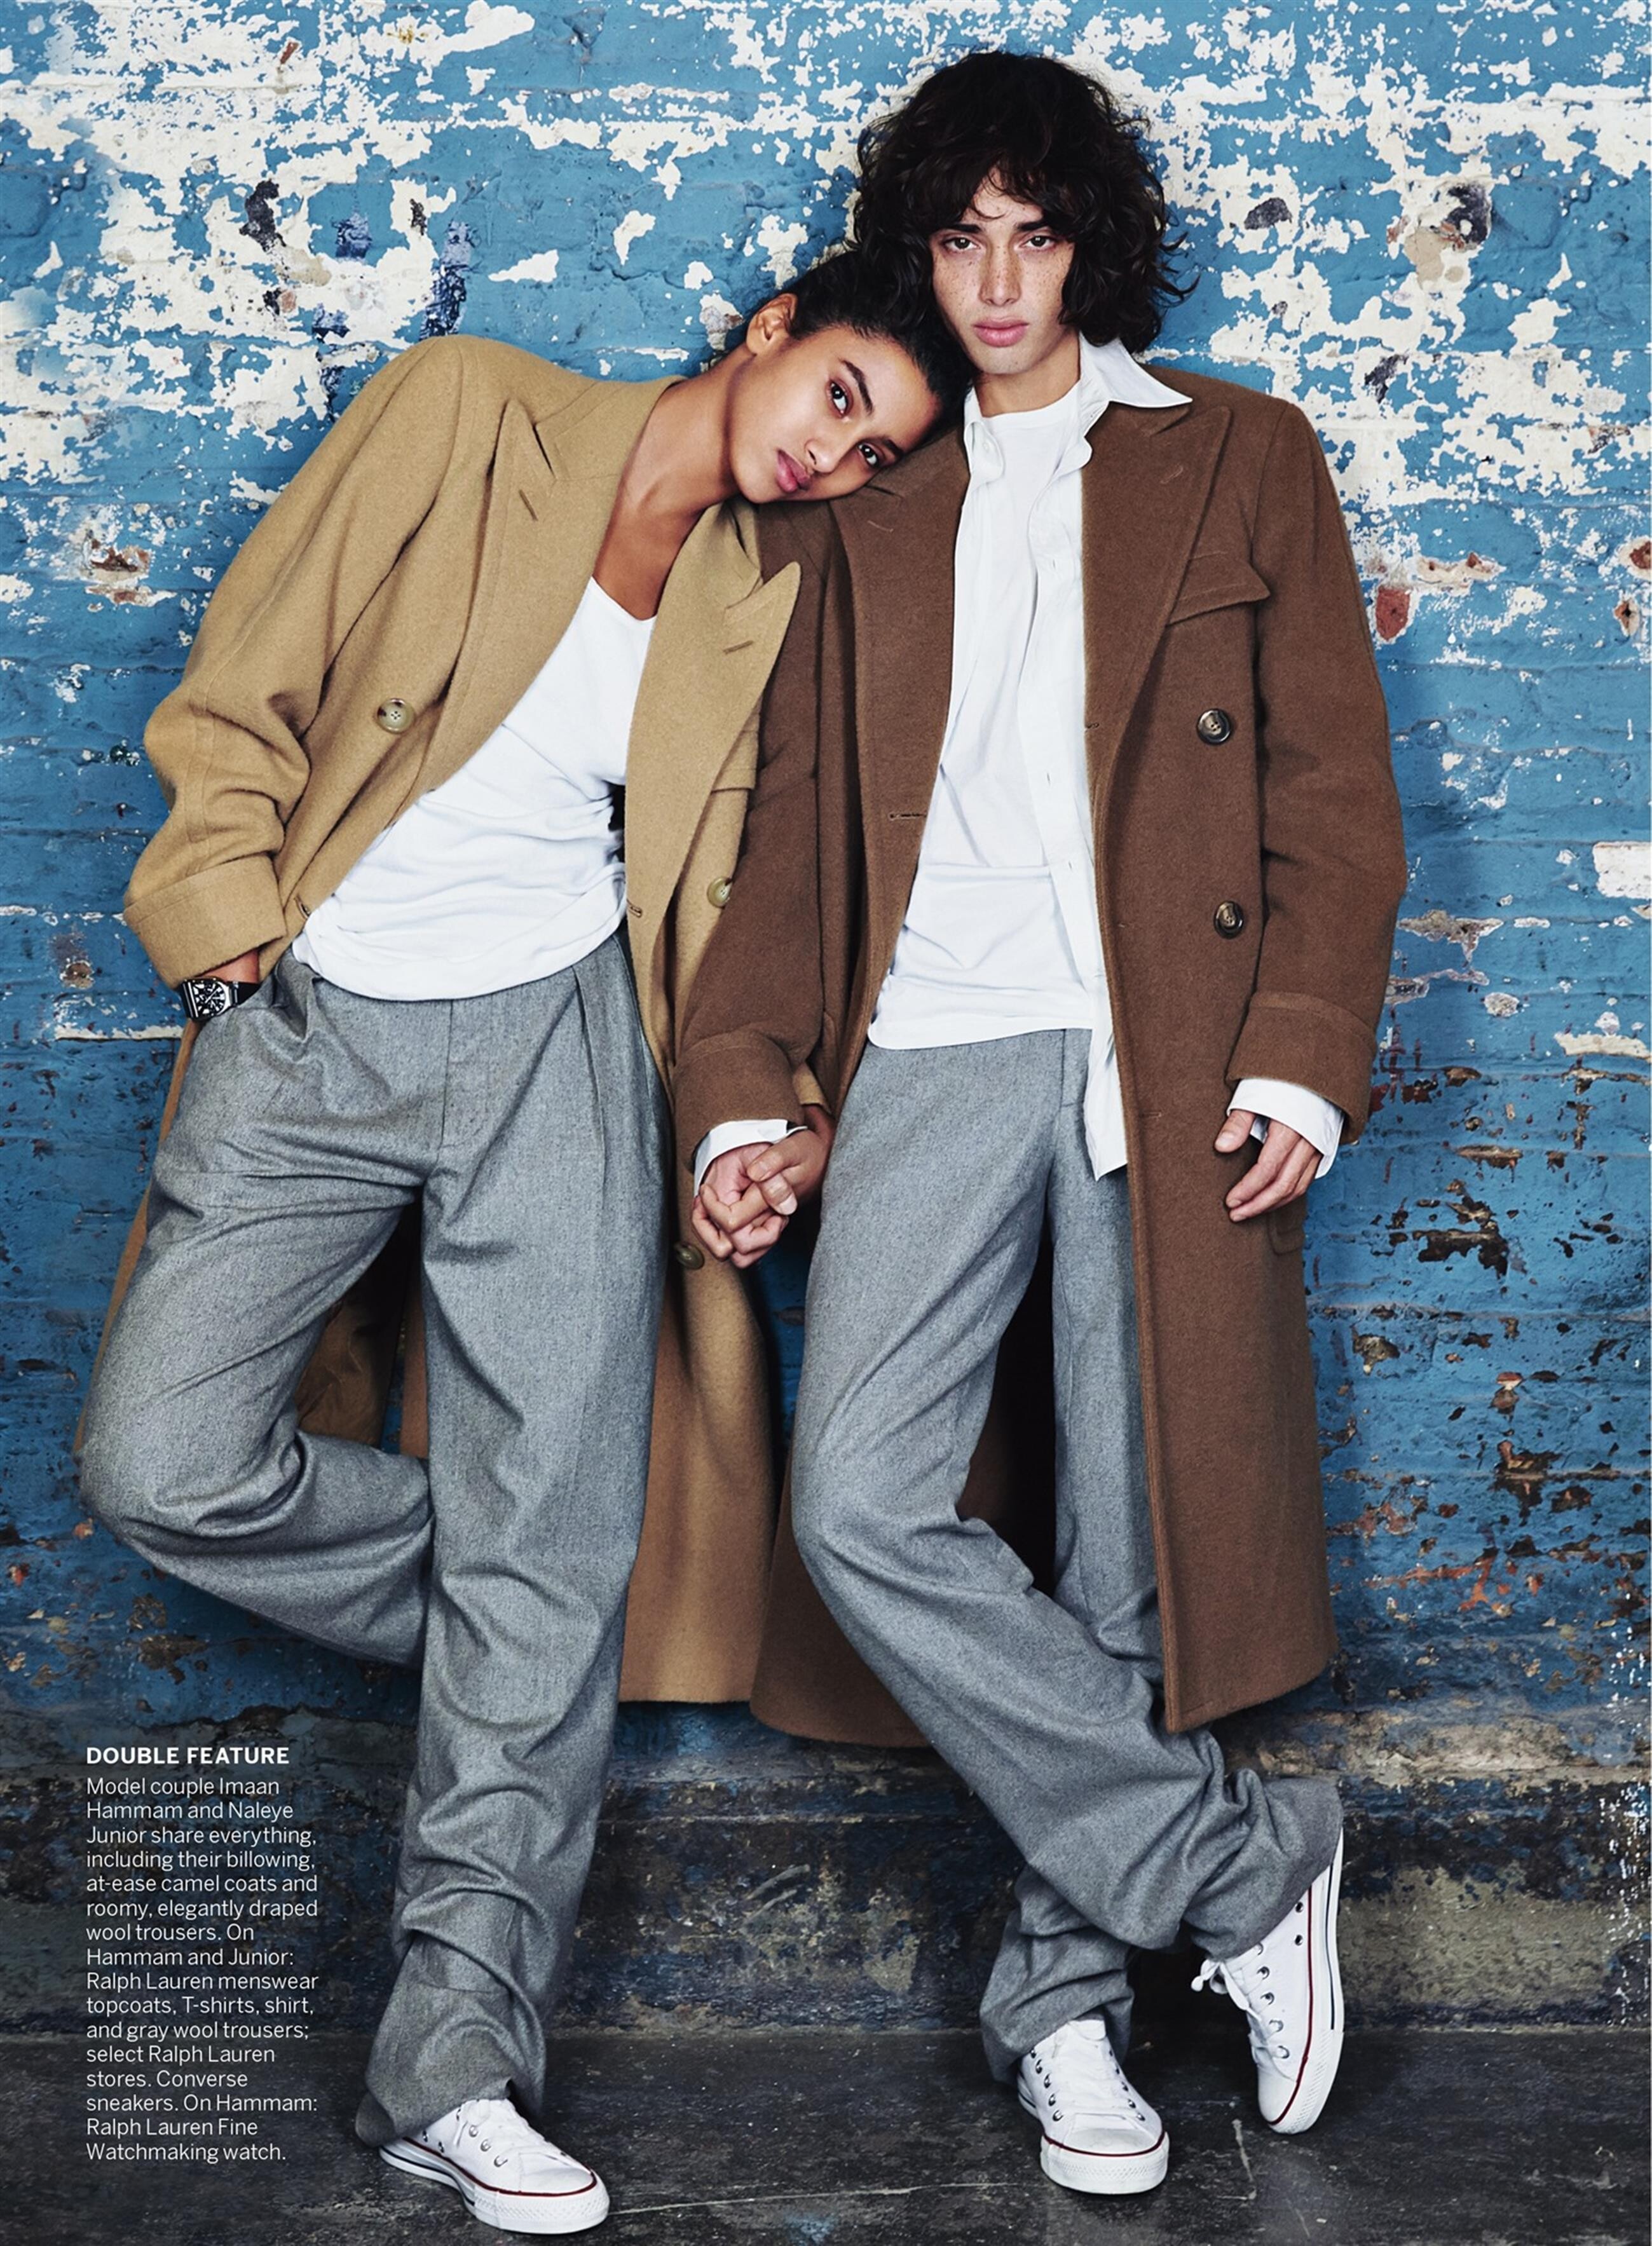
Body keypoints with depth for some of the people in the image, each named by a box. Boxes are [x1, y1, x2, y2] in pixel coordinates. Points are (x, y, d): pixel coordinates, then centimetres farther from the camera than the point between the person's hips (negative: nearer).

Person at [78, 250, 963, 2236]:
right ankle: (507, 1640, 16)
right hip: (306, 1031, -1)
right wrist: (232, 915, -5)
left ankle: (456, 2059, 3)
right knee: (161, 1466, -10)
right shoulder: (463, 412, 1)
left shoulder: (759, 600, 10)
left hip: (553, 1044, 1)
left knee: (550, 1533, -5)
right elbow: (246, 680, 1)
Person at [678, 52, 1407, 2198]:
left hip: (1164, 1056, -2)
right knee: (859, 1507, -15)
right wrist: (739, 1088, 4)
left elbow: (1334, 791, 6)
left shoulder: (1237, 454, 12)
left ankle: (1067, 1995, 19)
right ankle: (1247, 1867, -1)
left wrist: (1302, 1056, -8)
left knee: (1132, 1551, 0)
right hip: (936, 1047, 2)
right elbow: (801, 815, 16)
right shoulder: (861, 502, 19)